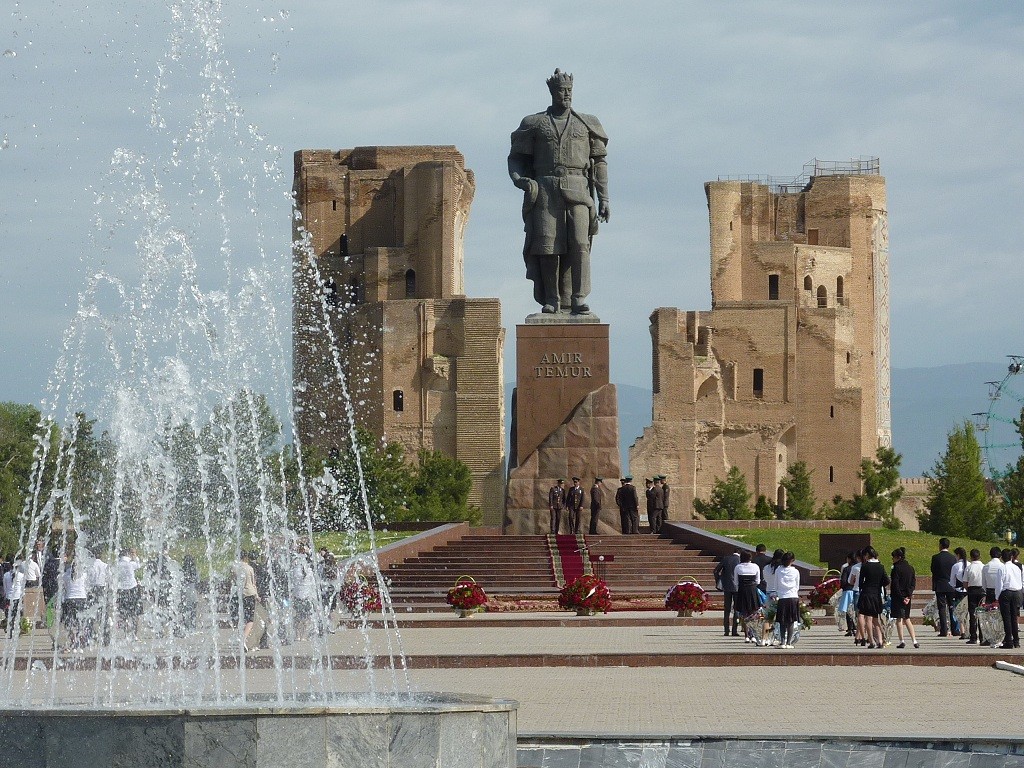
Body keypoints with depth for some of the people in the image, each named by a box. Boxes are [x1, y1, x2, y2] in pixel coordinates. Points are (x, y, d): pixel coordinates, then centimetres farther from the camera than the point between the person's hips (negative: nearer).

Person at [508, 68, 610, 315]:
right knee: (547, 244, -8)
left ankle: (578, 299, -13)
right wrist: (519, 179, -8)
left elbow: (599, 162, 13)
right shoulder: (534, 124, 12)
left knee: (579, 243, -13)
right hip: (545, 190, 0)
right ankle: (550, 300, -1)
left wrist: (604, 199, 6)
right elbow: (517, 158, 14)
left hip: (577, 191, 0)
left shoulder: (586, 124, 14)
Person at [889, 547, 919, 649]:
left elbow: (895, 584, -16)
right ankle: (914, 641, 8)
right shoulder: (910, 568, 9)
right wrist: (909, 595, -3)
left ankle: (902, 641, -5)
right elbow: (914, 582, 5)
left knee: (899, 619, -2)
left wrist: (901, 597, -12)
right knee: (907, 619, 14)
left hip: (898, 596, -7)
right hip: (907, 596, 7)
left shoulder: (896, 568, -12)